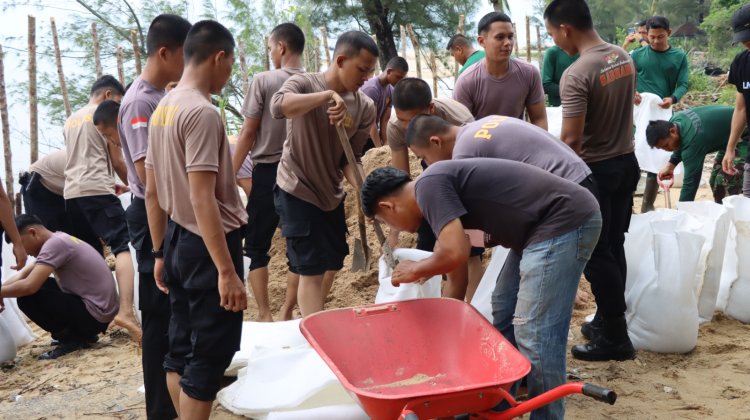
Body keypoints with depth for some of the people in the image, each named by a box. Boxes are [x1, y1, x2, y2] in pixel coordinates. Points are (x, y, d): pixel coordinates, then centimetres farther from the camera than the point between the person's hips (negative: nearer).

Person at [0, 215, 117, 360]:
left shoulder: (55, 244, -16)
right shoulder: (58, 240, 13)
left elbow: (28, 286, -24)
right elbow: (22, 275, 16)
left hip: (95, 314, -10)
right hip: (101, 311, 10)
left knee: (26, 296, -13)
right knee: (39, 283, 18)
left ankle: (71, 338, -1)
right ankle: (79, 334, 16)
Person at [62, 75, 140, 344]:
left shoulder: (71, 120, 25)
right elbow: (116, 161, 2)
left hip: (71, 192, 8)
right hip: (96, 190, -8)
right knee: (122, 247, -17)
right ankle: (125, 311, -34)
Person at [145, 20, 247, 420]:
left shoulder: (162, 109, 9)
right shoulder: (202, 112, -18)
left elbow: (152, 193, 14)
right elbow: (203, 199, -24)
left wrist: (160, 253, 20)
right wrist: (227, 271, -23)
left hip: (179, 241, 9)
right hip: (207, 245, -9)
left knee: (181, 349, 16)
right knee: (208, 356, -1)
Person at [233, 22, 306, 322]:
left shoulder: (264, 81, -8)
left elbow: (248, 133, -6)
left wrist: (230, 173, 2)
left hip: (268, 172, -3)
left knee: (256, 245, 8)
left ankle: (264, 315, 8)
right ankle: (287, 312, 14)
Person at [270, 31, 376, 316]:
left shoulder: (365, 107, -3)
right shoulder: (303, 84, -15)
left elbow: (350, 158, -3)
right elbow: (278, 107, -38)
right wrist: (327, 95, -41)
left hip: (332, 194, 6)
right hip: (297, 192, -6)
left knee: (333, 263, 16)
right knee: (311, 270, -10)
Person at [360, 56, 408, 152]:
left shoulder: (390, 90, 1)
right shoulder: (371, 88, -23)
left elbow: (385, 121, 0)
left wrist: (386, 144, -8)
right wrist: (380, 148, -28)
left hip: (372, 135, 8)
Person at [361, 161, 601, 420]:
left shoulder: (429, 185, -14)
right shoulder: (443, 181, 15)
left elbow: (455, 253, -24)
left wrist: (415, 271, -5)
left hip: (566, 222, -11)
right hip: (549, 225, 11)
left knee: (533, 333, -10)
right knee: (504, 313, 18)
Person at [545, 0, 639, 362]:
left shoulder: (576, 74, -23)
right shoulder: (624, 57, 4)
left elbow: (571, 139, -24)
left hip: (596, 170, -8)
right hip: (626, 162, 8)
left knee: (595, 254, 2)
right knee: (614, 248, 16)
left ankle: (615, 337, 9)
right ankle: (607, 321, 28)